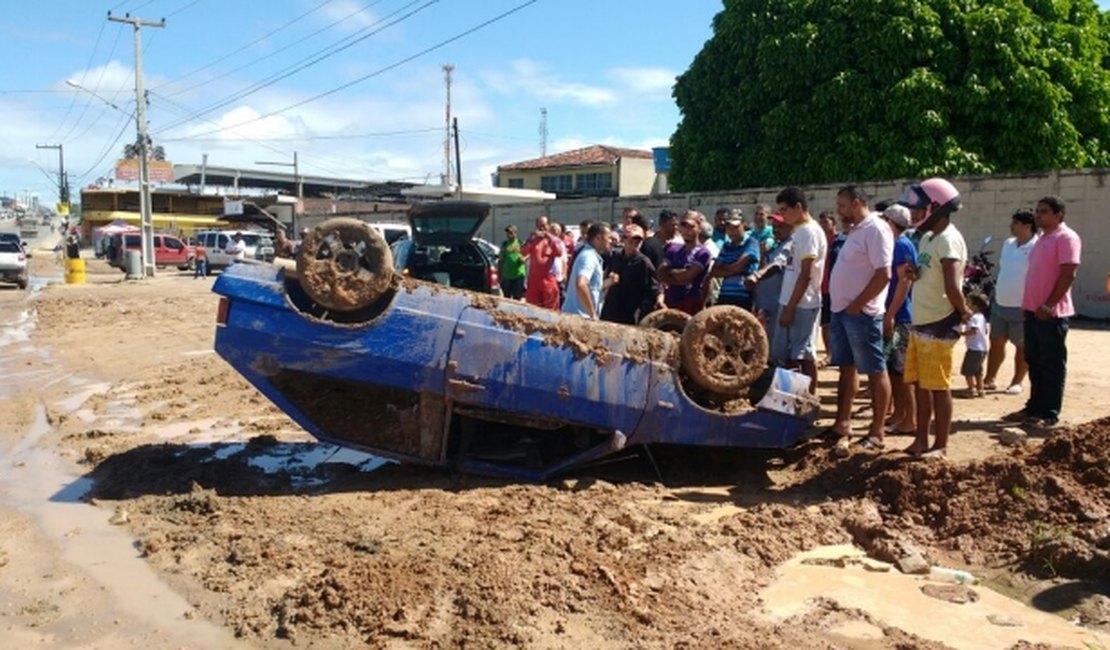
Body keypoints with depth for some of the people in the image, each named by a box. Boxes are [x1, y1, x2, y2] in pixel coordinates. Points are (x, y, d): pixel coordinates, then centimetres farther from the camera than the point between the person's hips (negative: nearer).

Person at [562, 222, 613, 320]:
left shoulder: (592, 256, 17)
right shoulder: (589, 257, -15)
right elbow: (581, 285, -31)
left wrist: (608, 282, 10)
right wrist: (592, 314, -26)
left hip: (579, 315, 10)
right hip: (578, 316, -10)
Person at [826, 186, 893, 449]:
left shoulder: (875, 229, -14)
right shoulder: (855, 230, 16)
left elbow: (883, 275, -20)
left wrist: (857, 305, -18)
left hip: (861, 313, -10)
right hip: (840, 310, 10)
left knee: (875, 371, -2)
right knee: (847, 368, 14)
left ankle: (877, 432, 3)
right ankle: (842, 423, 23)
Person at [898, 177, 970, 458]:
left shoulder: (948, 240, -17)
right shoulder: (927, 238, 13)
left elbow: (952, 288, -26)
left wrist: (962, 313, -10)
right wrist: (914, 273, 2)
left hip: (938, 326, -9)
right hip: (920, 324, 9)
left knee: (938, 387, 1)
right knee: (920, 384, 14)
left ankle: (940, 446, 13)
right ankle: (921, 440, 24)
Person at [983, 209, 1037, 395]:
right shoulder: (1008, 244, 8)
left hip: (1021, 309, -7)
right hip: (999, 304, 7)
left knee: (1022, 346, 7)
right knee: (996, 342, 13)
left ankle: (1017, 382, 17)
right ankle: (990, 379, 22)